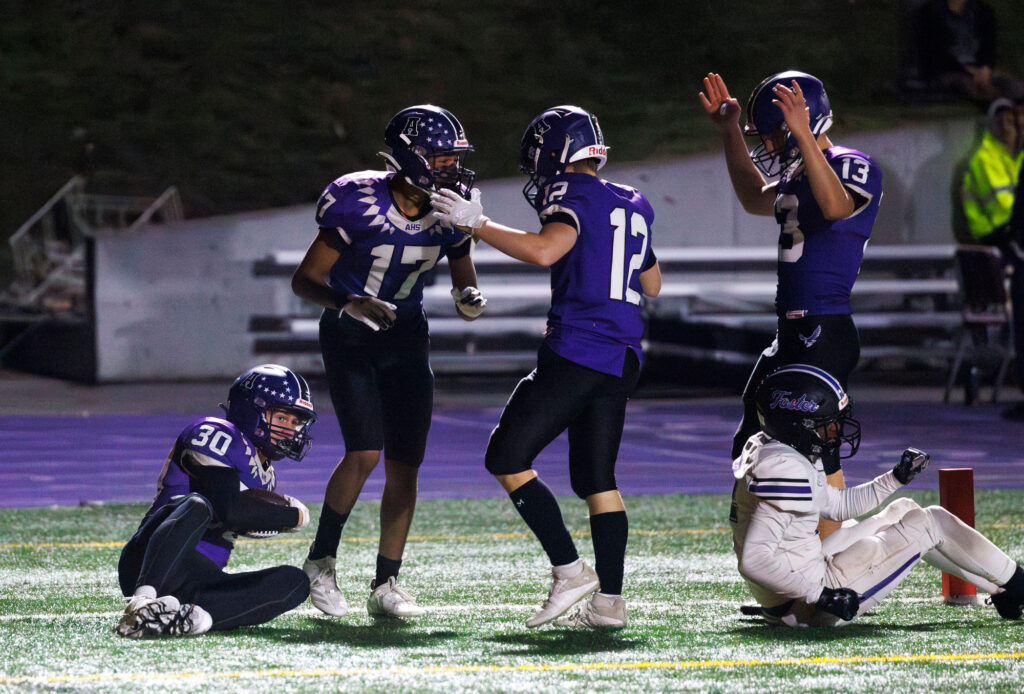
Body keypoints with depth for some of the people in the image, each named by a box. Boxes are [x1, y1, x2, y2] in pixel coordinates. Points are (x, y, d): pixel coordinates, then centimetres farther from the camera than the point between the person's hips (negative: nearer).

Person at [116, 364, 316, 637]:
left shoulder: (265, 476, 25)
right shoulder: (218, 435, -3)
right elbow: (230, 510, -16)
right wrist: (294, 517, -5)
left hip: (201, 580, 7)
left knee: (295, 582, -11)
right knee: (197, 504, -34)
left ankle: (196, 615, -35)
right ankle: (142, 600, -53)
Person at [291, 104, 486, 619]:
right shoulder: (359, 205, -22)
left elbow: (463, 285, 6)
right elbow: (304, 281, -17)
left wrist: (469, 300, -18)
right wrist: (348, 302, -35)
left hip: (406, 339, 5)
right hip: (348, 339, -5)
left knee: (405, 462, -3)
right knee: (365, 454, -18)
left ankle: (386, 585, 6)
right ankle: (321, 562, 2)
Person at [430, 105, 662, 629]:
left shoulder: (574, 194, -6)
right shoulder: (635, 206, 18)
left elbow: (545, 251, -26)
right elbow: (652, 285, 29)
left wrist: (477, 224, -19)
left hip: (577, 347, -8)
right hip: (622, 359, 8)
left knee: (507, 459, -1)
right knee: (597, 477, 11)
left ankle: (569, 570, -7)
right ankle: (609, 600, 4)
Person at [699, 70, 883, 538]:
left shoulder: (853, 167, -11)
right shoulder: (799, 178, 17)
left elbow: (836, 206, -35)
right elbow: (755, 199, 38)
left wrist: (803, 137, -41)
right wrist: (730, 132, 33)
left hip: (825, 334, -10)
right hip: (792, 334, 10)